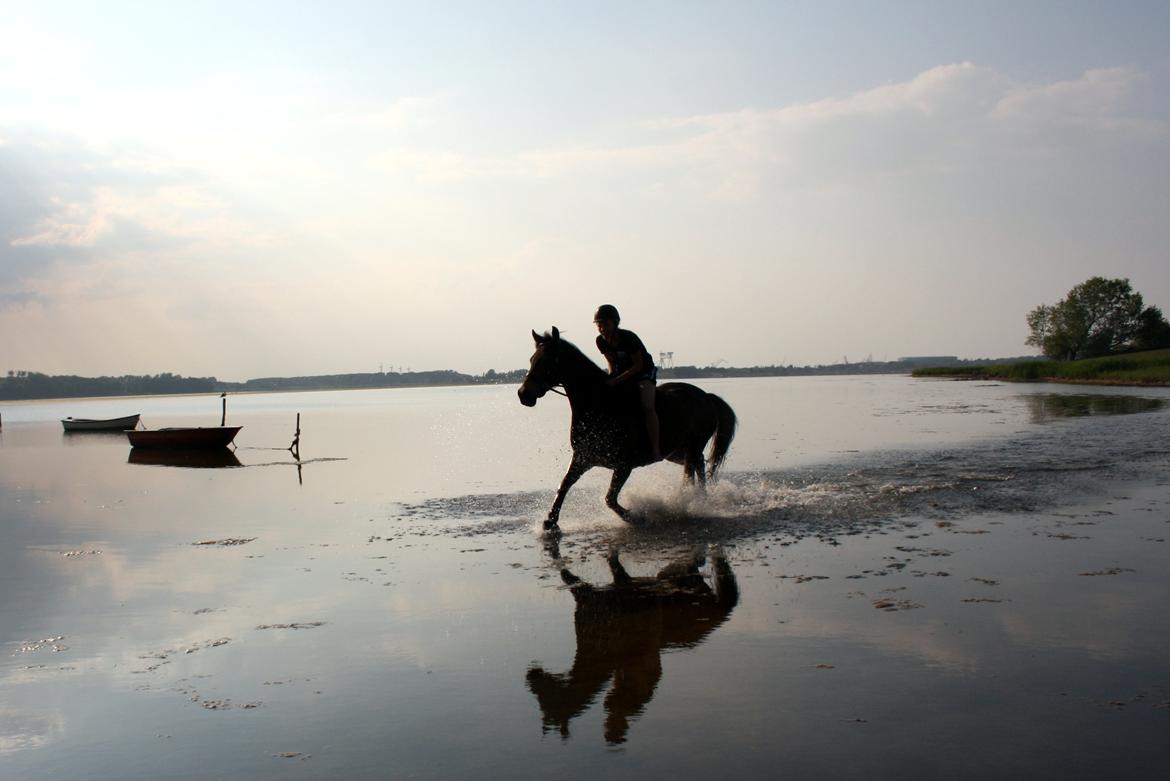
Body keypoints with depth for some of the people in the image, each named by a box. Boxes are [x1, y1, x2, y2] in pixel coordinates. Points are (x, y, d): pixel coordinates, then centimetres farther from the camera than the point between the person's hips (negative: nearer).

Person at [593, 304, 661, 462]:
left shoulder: (629, 338, -27)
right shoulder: (601, 341, -9)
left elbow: (638, 365, -23)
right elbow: (612, 363, 6)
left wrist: (617, 381, -30)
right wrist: (610, 379, -12)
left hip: (644, 372, -7)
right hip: (621, 372, 7)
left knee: (647, 406, -29)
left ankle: (655, 450, -29)